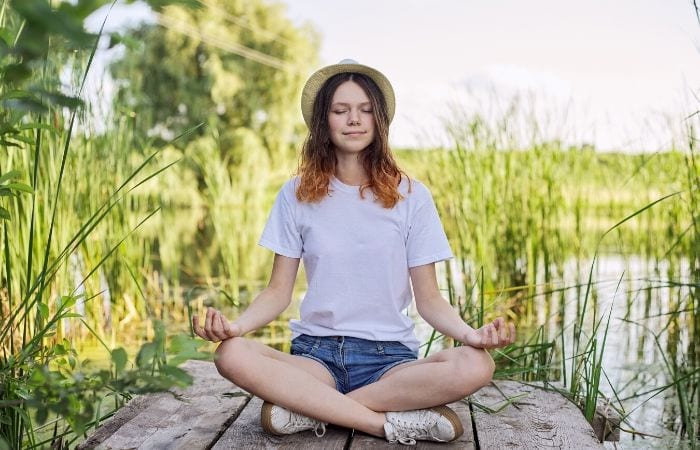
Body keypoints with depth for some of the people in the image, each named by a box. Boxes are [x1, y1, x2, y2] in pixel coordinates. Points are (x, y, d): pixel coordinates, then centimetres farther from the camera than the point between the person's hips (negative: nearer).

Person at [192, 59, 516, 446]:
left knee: (476, 366, -30)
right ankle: (391, 423, -23)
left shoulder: (410, 195, 3)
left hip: (389, 356, 0)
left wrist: (470, 333, -20)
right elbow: (279, 292, 4)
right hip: (316, 354, 0)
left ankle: (307, 407, -20)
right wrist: (236, 324, -18)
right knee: (232, 355, -30)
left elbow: (428, 298, 2)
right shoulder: (297, 194, 5)